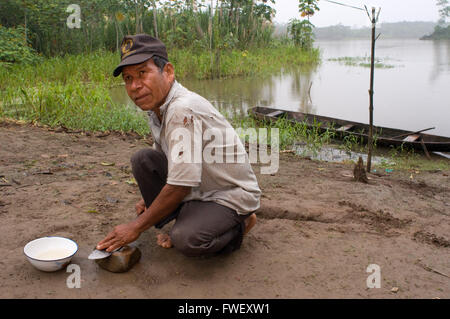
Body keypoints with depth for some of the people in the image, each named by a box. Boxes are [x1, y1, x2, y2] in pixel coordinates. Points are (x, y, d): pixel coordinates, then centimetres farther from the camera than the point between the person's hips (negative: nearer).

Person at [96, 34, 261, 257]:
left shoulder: (183, 109, -29)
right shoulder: (157, 108, 1)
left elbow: (180, 186, -29)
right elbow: (163, 157, 21)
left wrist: (136, 227, -18)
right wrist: (150, 197, 14)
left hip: (231, 197, -8)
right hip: (198, 188, 8)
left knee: (187, 239, -32)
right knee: (142, 159, -6)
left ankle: (237, 226, 1)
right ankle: (185, 222, 4)